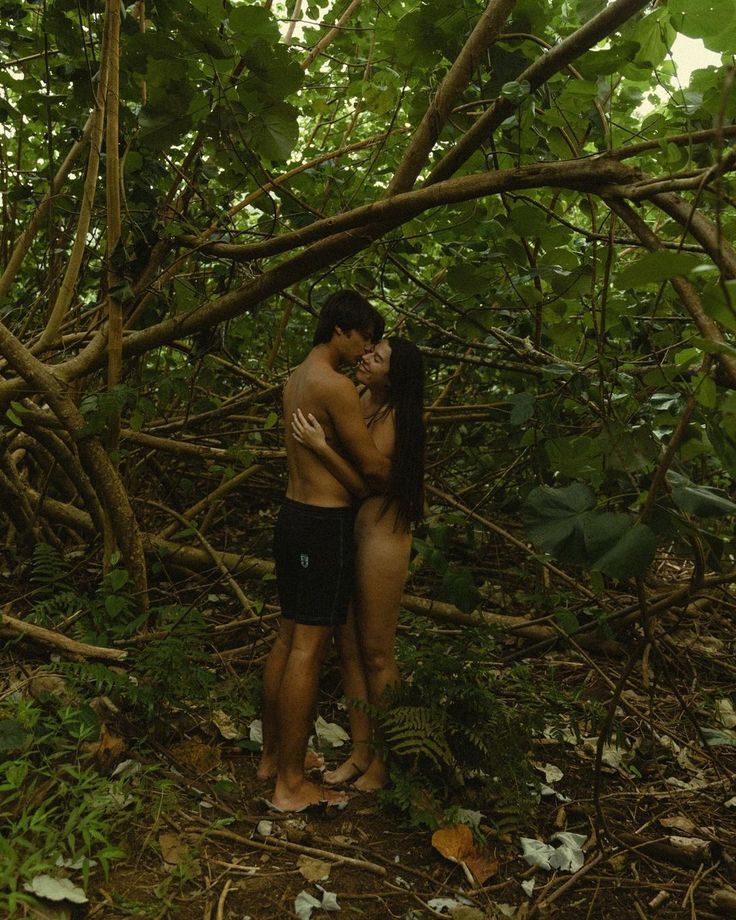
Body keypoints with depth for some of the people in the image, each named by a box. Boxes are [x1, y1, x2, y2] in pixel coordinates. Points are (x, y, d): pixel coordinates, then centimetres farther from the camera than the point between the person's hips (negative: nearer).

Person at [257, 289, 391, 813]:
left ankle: (272, 756, 29)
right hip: (326, 523, -10)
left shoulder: (296, 380, 14)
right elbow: (372, 465, -15)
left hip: (294, 514, 10)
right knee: (309, 649, -4)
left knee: (288, 638, 16)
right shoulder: (336, 385, -16)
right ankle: (292, 784, 7)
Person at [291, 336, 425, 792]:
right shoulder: (358, 402, 7)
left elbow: (367, 482, -23)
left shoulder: (395, 419, -15)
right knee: (349, 647, 13)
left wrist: (321, 446, -29)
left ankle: (384, 759, 20)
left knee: (377, 654, 3)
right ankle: (360, 750, 27)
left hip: (381, 537, -8)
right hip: (347, 533, 8)